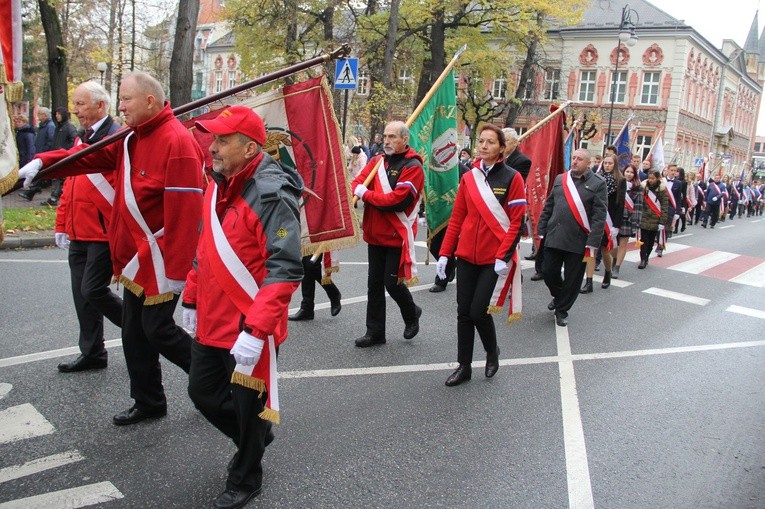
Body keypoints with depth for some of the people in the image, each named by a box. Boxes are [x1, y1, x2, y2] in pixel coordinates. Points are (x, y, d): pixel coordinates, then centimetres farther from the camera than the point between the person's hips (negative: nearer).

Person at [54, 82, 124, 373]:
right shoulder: (82, 140, 15)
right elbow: (69, 187, 20)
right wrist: (62, 226, 17)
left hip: (104, 236, -9)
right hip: (79, 235, 9)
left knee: (92, 290, -8)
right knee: (82, 293, 11)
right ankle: (92, 353, 23)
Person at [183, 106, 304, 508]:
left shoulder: (271, 194, -21)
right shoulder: (217, 186, 6)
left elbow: (285, 270, -26)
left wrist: (256, 330, -30)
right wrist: (191, 300, 18)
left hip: (249, 329, -8)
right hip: (211, 322, 8)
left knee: (247, 406, 10)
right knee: (203, 393, 20)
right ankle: (254, 437, 47)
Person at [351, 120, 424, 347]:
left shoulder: (413, 167, -12)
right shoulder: (377, 161, 10)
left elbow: (397, 200, -22)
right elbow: (357, 183, 4)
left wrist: (365, 194, -13)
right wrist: (359, 190, -20)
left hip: (398, 235, -6)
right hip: (375, 233, 7)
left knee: (392, 283, -3)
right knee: (374, 284, 10)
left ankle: (411, 313, 28)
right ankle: (375, 332, 21)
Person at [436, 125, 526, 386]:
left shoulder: (512, 178, -5)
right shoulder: (468, 178, 6)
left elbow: (517, 222, -9)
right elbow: (456, 218, 8)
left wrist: (503, 257, -16)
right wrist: (444, 254, 2)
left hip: (495, 260, -4)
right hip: (467, 256, 4)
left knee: (478, 311, -4)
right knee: (463, 312, 6)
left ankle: (492, 351, 26)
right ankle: (464, 366, 20)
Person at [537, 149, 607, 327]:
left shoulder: (598, 184, -2)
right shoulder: (560, 179, 11)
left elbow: (599, 216, -8)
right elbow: (548, 207, 13)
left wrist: (592, 243, -15)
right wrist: (541, 231, 7)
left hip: (578, 241, -3)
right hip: (554, 237, 3)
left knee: (572, 279, 6)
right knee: (548, 272, 7)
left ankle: (562, 310, 24)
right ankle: (558, 296, 37)